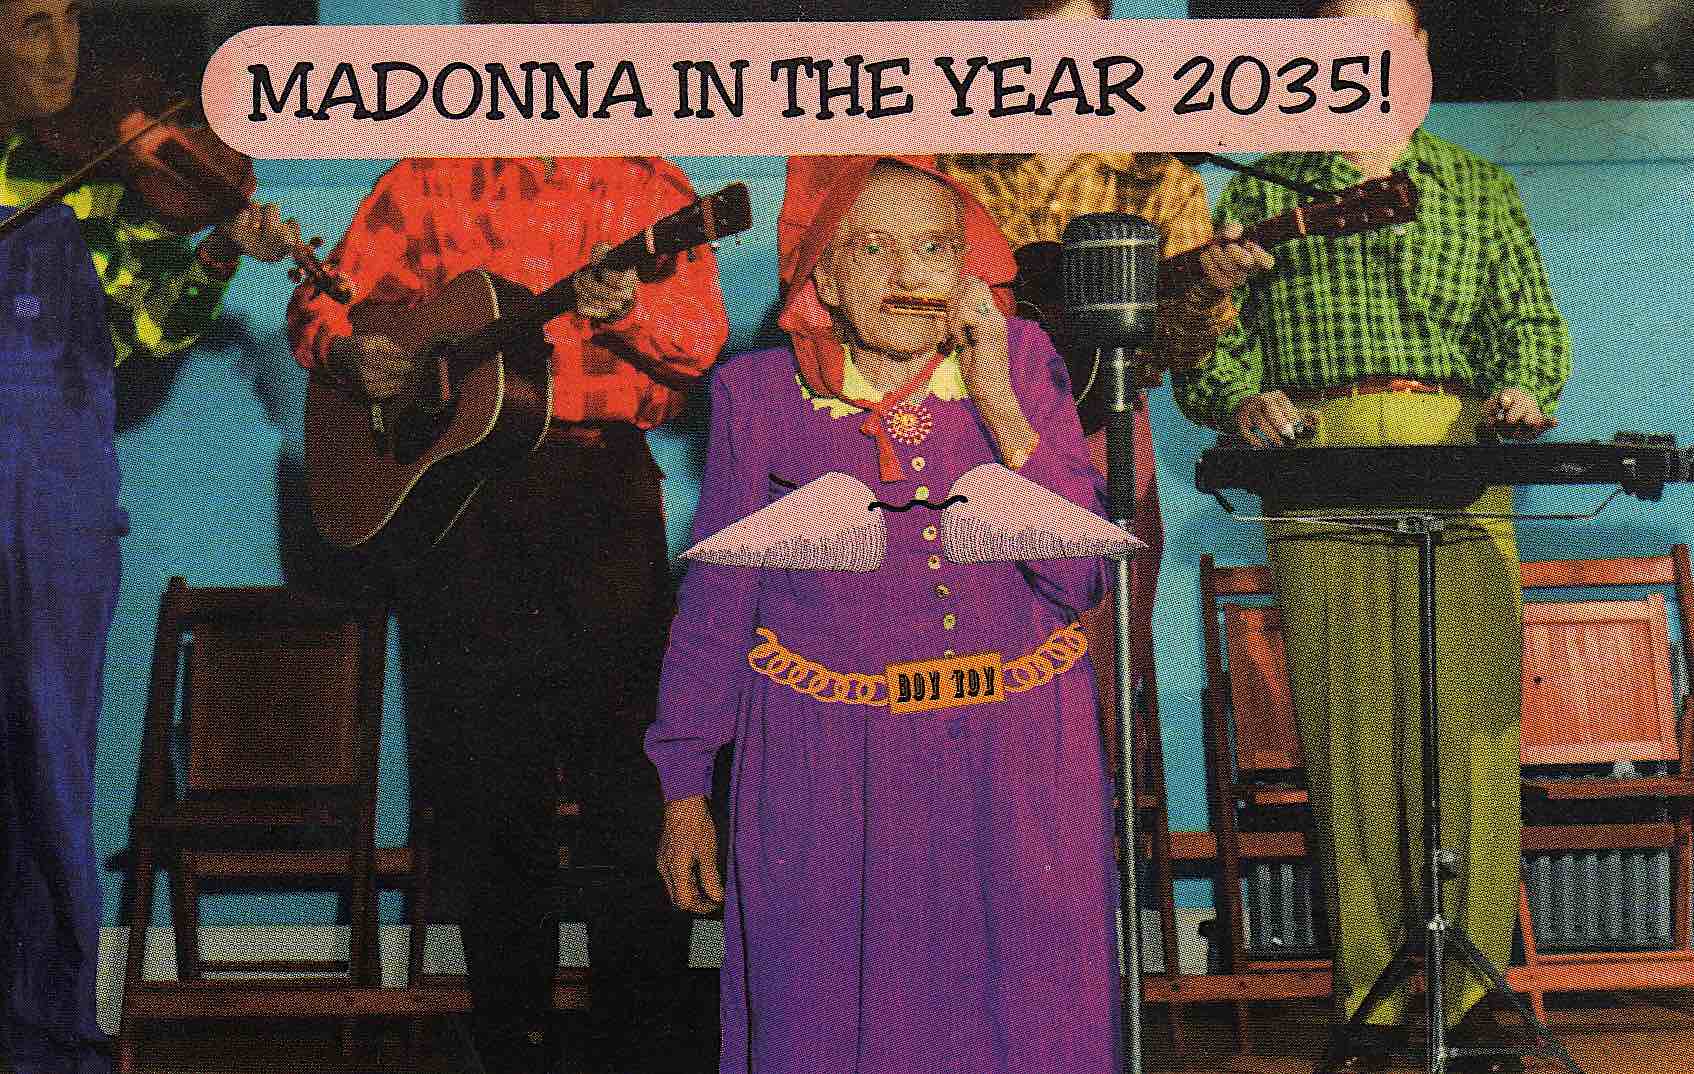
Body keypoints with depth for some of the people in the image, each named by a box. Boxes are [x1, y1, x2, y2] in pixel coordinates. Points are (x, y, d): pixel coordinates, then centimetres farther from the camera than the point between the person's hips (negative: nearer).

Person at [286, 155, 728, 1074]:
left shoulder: (650, 189, 9)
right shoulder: (432, 183, 11)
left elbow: (701, 340, -2)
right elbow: (322, 302, 14)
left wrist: (623, 308, -21)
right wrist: (351, 352, -7)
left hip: (606, 489, -1)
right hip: (454, 489, 1)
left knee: (634, 783, -3)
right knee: (488, 790, 6)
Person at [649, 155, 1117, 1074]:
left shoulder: (1022, 367, 1)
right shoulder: (760, 395, 0)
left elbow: (1083, 577, -8)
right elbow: (715, 601, 5)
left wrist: (999, 407, -15)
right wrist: (683, 792, 5)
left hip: (1013, 773, 1)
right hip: (823, 781, -1)